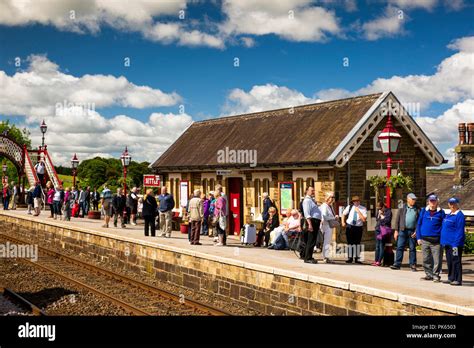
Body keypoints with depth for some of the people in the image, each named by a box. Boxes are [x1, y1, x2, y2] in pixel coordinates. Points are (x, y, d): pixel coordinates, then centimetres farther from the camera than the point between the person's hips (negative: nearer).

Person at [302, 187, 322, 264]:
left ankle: (309, 257, 20)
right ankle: (308, 258, -5)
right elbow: (307, 213, -18)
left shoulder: (312, 200, 21)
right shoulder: (307, 200, -9)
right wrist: (310, 224, -25)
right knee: (311, 241, -9)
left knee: (312, 241, 13)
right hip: (312, 221, -10)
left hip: (316, 221, 10)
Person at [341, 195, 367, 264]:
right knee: (350, 243, 5)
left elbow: (364, 219, -18)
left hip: (358, 227, -1)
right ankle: (350, 258, 14)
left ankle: (357, 258, 15)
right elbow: (344, 214, 18)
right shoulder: (349, 207, 2)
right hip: (349, 226, 2)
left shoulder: (363, 209, -6)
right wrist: (343, 222, 6)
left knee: (357, 243, 5)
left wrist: (358, 211, -20)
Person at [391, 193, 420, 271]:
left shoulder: (417, 210, 7)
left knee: (412, 248, 5)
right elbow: (397, 220, 6)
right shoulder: (402, 209, 7)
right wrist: (396, 230, 0)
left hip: (412, 232, 0)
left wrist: (416, 231, -6)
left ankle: (413, 265, 12)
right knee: (400, 247, -1)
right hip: (403, 230, 0)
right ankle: (397, 264, 2)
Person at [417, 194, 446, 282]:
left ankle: (436, 275, 8)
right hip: (425, 240, 2)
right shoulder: (424, 211, 9)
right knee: (426, 259, 8)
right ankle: (429, 274, 20)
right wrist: (418, 237, 3)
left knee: (437, 260, -3)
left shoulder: (441, 212, 4)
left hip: (436, 241, -2)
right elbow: (419, 224, 10)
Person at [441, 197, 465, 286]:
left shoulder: (459, 215, -11)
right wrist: (443, 241, 17)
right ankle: (451, 278, 21)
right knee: (449, 261, 13)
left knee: (456, 261, -4)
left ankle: (457, 280, 0)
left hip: (454, 243, -9)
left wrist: (456, 244, -20)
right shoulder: (448, 215, 15)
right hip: (447, 243, 9)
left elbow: (460, 231, -15)